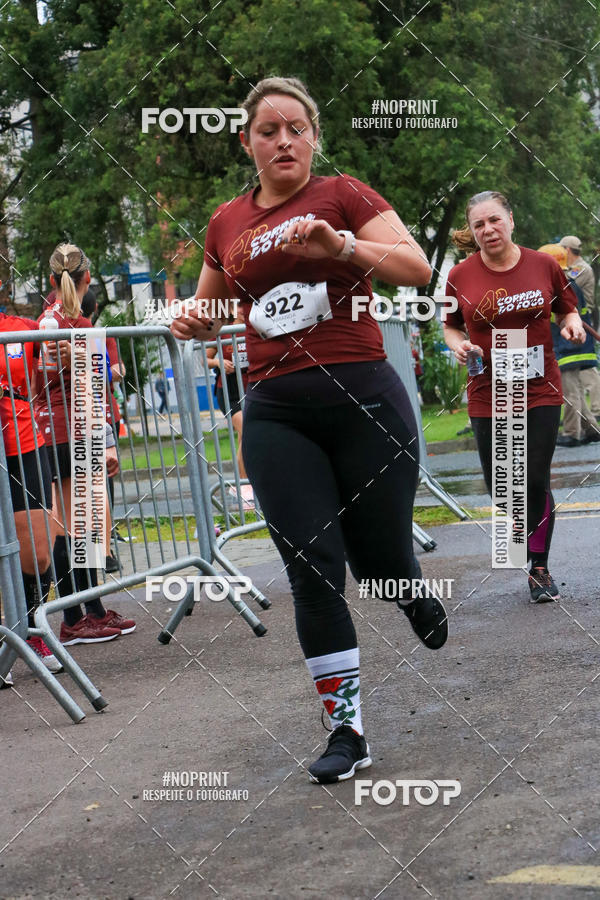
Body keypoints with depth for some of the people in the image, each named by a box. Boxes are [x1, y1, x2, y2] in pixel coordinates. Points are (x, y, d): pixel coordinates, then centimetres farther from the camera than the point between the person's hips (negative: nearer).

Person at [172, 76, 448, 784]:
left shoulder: (342, 195, 2)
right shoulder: (226, 224, 13)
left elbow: (416, 266, -10)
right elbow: (211, 311, 27)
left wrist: (341, 245, -25)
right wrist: (191, 323, 4)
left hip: (362, 397, -3)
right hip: (277, 413, 3)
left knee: (379, 561, 3)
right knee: (312, 567, -5)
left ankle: (419, 602, 41)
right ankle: (347, 730, 3)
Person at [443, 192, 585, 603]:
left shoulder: (543, 265, 0)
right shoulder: (461, 276, -2)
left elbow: (567, 308, 14)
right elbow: (451, 327, 12)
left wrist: (573, 324, -8)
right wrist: (459, 345, -9)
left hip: (540, 390, -1)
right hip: (488, 395, 1)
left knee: (536, 481, -5)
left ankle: (540, 569, 13)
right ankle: (525, 525, 35)